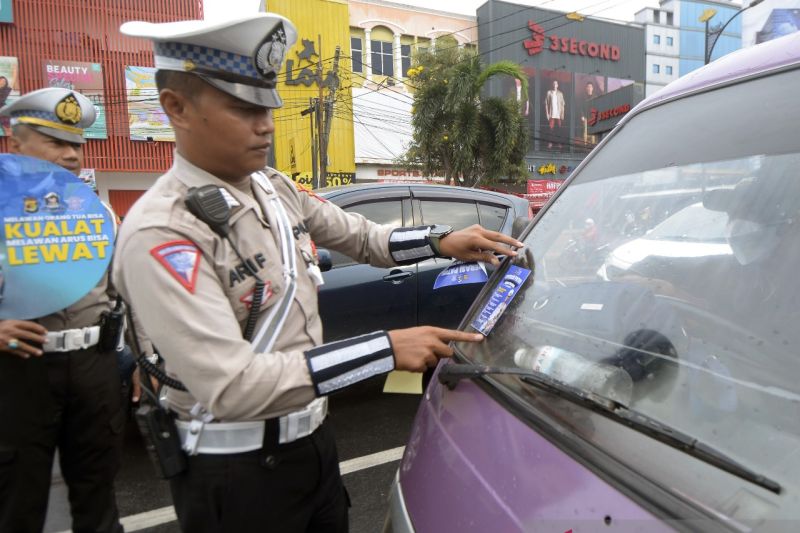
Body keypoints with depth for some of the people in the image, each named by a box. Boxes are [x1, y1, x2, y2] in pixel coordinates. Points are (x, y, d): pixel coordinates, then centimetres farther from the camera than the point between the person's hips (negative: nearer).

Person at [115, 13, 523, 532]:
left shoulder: (274, 188, 2)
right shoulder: (160, 233, -24)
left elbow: (361, 236, 13)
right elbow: (231, 386, -31)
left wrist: (440, 241, -3)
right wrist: (385, 348, -31)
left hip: (313, 438, 7)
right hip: (237, 472, -7)